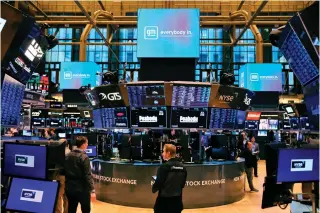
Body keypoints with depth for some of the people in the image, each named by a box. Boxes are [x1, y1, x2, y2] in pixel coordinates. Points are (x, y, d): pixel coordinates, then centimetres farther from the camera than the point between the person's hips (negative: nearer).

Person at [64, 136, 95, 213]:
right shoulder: (84, 157, -17)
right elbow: (88, 175, -19)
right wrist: (92, 190, -16)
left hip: (69, 188, 6)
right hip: (82, 189, -6)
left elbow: (65, 171, 12)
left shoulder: (68, 155, 4)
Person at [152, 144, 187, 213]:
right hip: (177, 200, 6)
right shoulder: (182, 167, 3)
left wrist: (154, 189, 4)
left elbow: (158, 183, -16)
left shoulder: (164, 166, -17)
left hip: (165, 200, -6)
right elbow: (183, 184, 9)